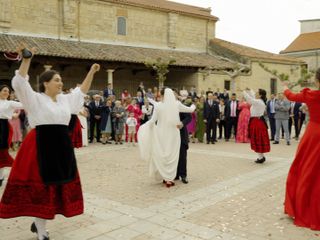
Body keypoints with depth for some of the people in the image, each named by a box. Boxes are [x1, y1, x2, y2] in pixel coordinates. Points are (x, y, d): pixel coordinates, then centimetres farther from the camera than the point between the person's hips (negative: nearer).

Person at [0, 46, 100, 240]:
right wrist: (27, 59, -25)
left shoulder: (65, 99, 12)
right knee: (42, 186, 0)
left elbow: (81, 92, 24)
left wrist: (91, 73, 20)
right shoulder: (35, 99, -5)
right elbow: (20, 83, -17)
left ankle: (38, 223, 31)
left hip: (62, 145, 7)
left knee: (58, 185, 12)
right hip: (42, 146, -7)